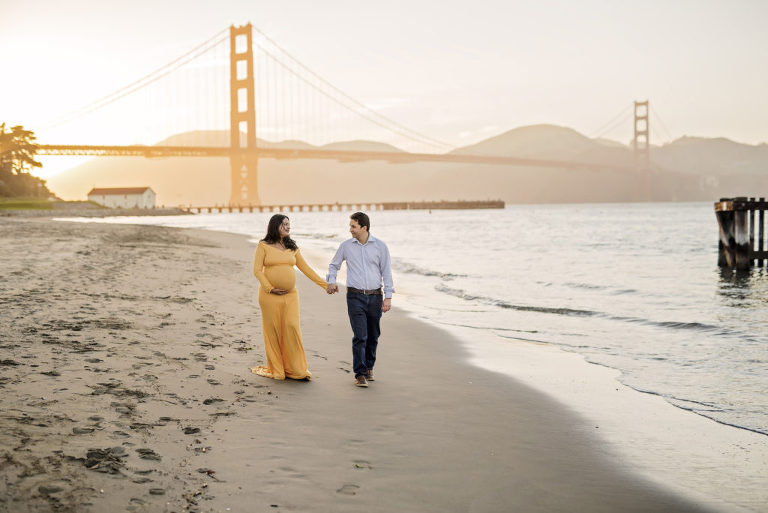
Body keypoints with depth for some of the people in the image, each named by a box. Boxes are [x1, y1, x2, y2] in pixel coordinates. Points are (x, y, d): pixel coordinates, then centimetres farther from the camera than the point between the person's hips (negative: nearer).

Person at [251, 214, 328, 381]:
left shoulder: (292, 247, 12)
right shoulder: (264, 246, 1)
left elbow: (305, 268, 14)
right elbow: (257, 270, -4)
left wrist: (325, 284, 10)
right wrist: (270, 288, -14)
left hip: (290, 295, 3)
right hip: (270, 296, -3)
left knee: (292, 327, -6)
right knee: (273, 330, 0)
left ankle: (296, 370, 2)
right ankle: (275, 370, 10)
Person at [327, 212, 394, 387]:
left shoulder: (380, 246, 1)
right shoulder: (346, 246, 4)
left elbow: (386, 272, 3)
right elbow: (333, 265, 19)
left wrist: (388, 296, -3)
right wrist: (331, 281, 1)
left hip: (375, 296, 1)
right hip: (355, 296, -1)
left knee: (373, 336, 10)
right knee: (360, 336, -11)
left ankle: (368, 368, 27)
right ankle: (360, 374, -10)